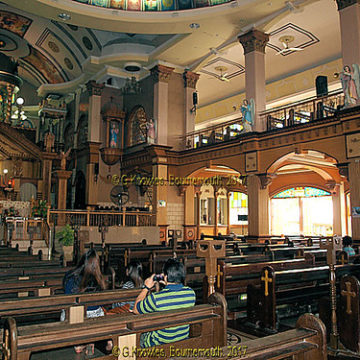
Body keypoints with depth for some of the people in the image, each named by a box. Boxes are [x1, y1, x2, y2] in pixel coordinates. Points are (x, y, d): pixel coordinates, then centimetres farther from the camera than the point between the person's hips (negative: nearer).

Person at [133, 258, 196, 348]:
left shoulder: (156, 298, -28)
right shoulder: (191, 293, -15)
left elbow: (136, 310, -8)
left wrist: (146, 287, 0)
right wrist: (167, 285, 8)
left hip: (160, 345, -5)